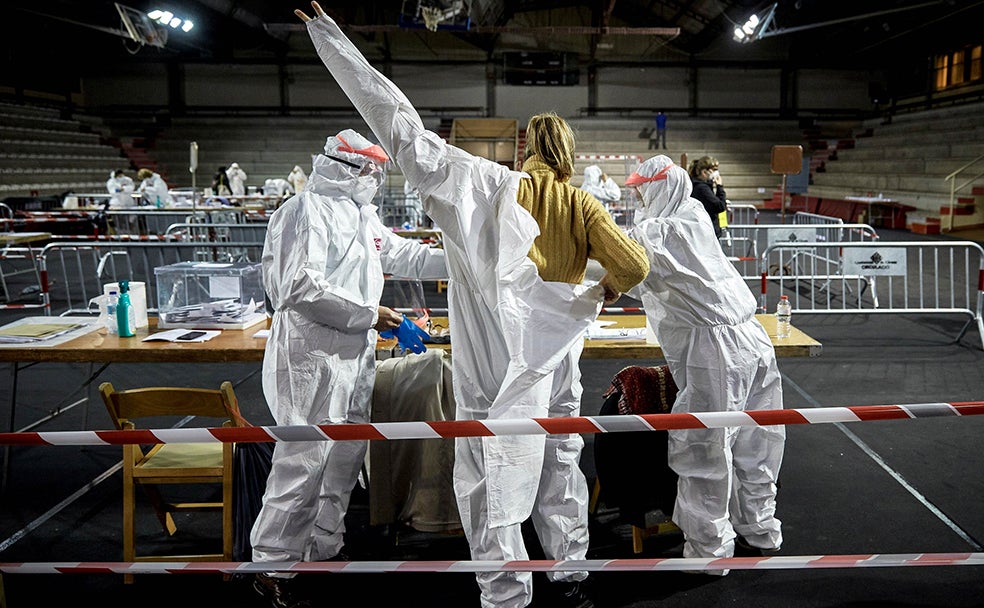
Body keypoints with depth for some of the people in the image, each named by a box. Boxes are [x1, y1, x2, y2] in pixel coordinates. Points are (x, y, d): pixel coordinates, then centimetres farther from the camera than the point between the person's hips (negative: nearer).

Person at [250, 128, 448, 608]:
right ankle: (271, 565, 10)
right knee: (303, 462, -5)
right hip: (313, 357, -10)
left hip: (354, 357, 10)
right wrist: (368, 314, -18)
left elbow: (404, 256, 24)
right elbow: (302, 288, -24)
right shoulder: (307, 210, -15)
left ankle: (323, 549, 32)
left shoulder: (361, 214, 16)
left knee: (345, 459, 16)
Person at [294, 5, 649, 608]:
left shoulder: (495, 184, -6)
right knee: (559, 461, 20)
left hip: (500, 361, -4)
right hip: (555, 358, 4)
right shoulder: (583, 205, 2)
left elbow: (405, 129, -11)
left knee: (494, 474, 4)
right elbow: (634, 265, -10)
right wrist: (605, 290, 14)